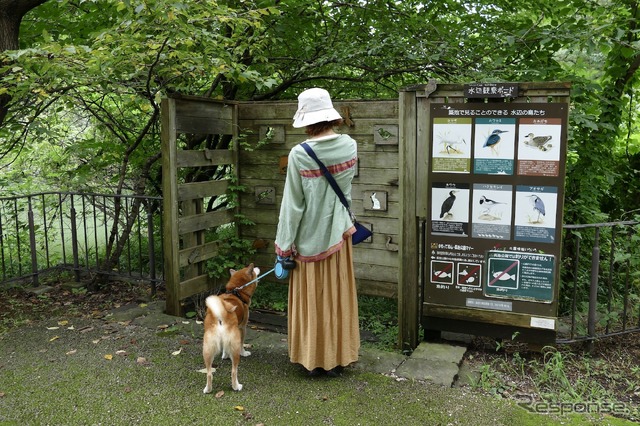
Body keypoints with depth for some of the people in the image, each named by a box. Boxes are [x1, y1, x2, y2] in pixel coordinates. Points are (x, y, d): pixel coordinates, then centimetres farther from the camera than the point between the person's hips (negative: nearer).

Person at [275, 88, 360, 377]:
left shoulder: (299, 155, -19)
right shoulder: (350, 146, -6)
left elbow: (292, 205, -15)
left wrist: (284, 246, -7)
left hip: (310, 237, -3)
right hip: (338, 233, 4)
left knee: (312, 299, 10)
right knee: (338, 296, 14)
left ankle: (313, 359, 23)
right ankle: (337, 357, 25)